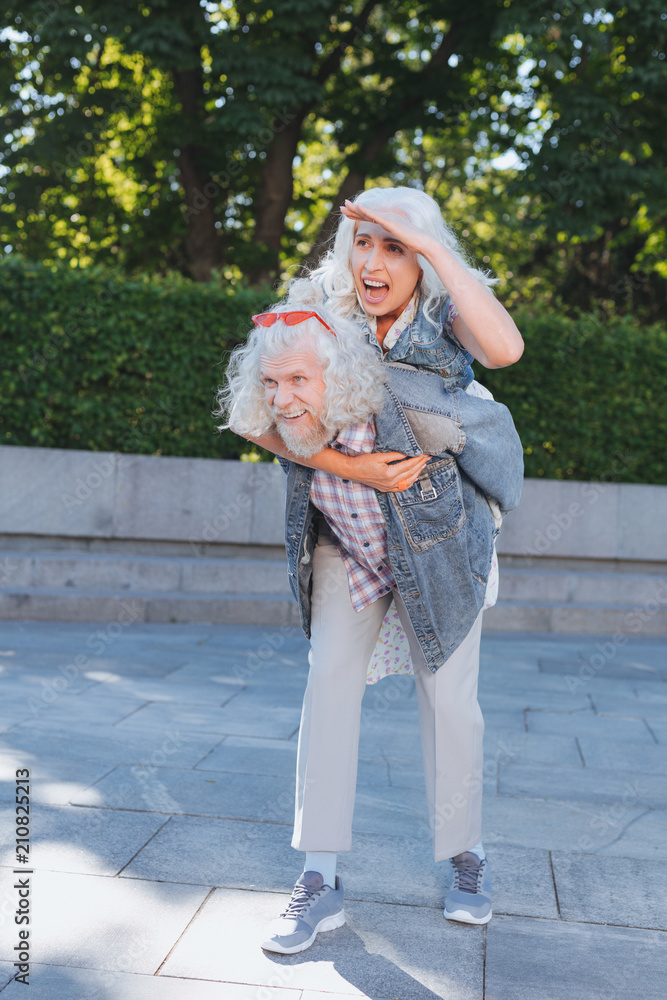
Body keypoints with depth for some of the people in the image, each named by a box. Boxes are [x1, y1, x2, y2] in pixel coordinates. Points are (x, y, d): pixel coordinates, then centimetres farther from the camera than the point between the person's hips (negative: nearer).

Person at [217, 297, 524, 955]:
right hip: (346, 554, 3)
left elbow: (492, 423, -17)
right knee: (330, 681, -10)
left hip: (436, 555, -2)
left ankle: (467, 859, 22)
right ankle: (320, 883, -6)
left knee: (449, 700, -2)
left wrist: (493, 505, 1)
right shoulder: (287, 425, -27)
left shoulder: (412, 409, -37)